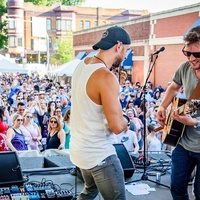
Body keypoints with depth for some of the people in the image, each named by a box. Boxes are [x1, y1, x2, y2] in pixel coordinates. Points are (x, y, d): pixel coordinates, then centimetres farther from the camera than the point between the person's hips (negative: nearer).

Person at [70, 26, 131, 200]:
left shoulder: (82, 65, 2)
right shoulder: (107, 78, -25)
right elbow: (117, 126, -24)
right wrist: (125, 121, -4)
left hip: (78, 148, 9)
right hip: (98, 153, -9)